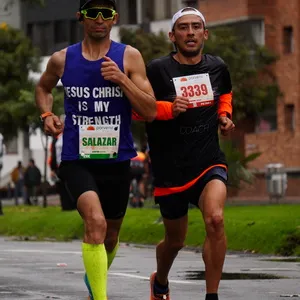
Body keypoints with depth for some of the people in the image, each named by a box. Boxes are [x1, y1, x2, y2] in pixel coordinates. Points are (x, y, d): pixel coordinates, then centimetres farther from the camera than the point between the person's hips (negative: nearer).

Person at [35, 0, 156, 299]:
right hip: (77, 160, -2)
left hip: (117, 160, 2)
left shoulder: (129, 57, -2)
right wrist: (46, 114, 4)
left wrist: (121, 79, -19)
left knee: (110, 235, 19)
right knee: (95, 222, -27)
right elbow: (42, 87, 23)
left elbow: (149, 112, -7)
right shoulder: (62, 59, 1)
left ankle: (94, 276, 51)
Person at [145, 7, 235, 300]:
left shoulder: (217, 67, 4)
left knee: (215, 219, -26)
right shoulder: (157, 70, -9)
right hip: (170, 167, -1)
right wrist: (168, 109, -19)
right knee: (175, 240, 13)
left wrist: (225, 116, 7)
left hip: (209, 161, 1)